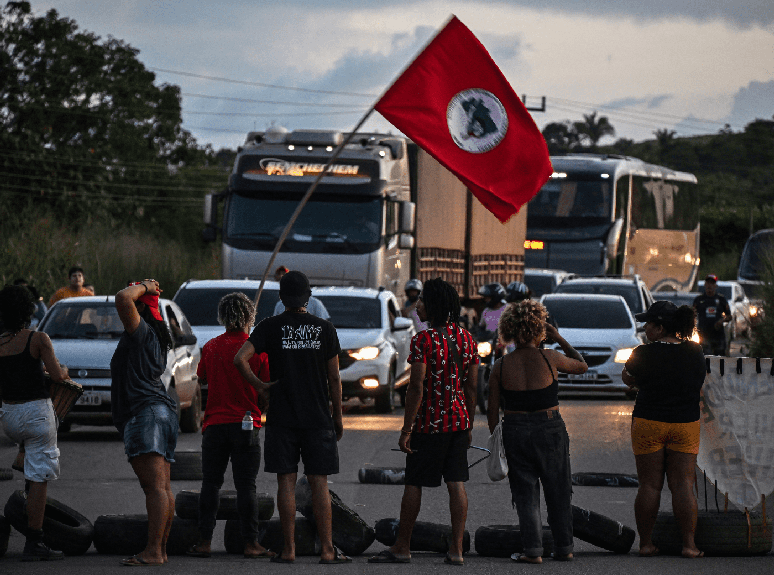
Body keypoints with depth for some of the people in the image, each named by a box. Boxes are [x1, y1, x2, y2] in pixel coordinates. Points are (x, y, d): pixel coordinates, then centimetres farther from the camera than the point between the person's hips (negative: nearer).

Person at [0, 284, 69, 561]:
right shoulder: (38, 339, -11)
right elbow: (57, 375, -15)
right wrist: (64, 369, 7)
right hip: (36, 410, -5)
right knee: (39, 478, -3)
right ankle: (33, 543, -5)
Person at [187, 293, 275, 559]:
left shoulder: (211, 347, 1)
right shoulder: (258, 349, -6)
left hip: (215, 424, 2)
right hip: (247, 425, -2)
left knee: (210, 484, 8)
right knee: (246, 486, 1)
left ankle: (204, 541, 5)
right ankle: (251, 543, -2)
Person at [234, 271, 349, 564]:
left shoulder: (270, 327, -2)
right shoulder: (324, 328, 0)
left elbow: (240, 359, -15)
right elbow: (334, 378, 2)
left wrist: (258, 384, 0)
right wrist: (337, 416, 11)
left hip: (282, 417, 0)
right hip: (318, 416, 0)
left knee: (286, 482, 2)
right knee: (319, 483, 2)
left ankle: (289, 548, 1)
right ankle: (327, 549, -1)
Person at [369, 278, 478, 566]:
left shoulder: (423, 340, -14)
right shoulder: (466, 339, 6)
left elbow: (416, 387, -17)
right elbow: (471, 386, 9)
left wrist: (406, 429, -13)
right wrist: (468, 426, 17)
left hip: (429, 423, -6)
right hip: (459, 421, 6)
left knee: (414, 484, 4)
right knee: (456, 484, 4)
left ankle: (402, 547, 11)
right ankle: (456, 549, 2)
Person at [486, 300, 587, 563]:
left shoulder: (501, 366, -4)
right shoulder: (549, 358, -10)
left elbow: (493, 411, 1)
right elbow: (582, 365, 9)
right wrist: (560, 340, 13)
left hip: (515, 432, 1)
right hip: (550, 429, -1)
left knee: (525, 493, 9)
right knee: (558, 492, 13)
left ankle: (533, 549, 1)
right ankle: (564, 547, 19)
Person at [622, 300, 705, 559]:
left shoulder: (643, 354, -11)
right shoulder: (695, 352, -3)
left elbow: (628, 379, 5)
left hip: (648, 422, -2)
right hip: (686, 423, 2)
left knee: (649, 486, 5)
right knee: (683, 486, 4)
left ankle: (646, 543, 8)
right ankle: (689, 544, 0)